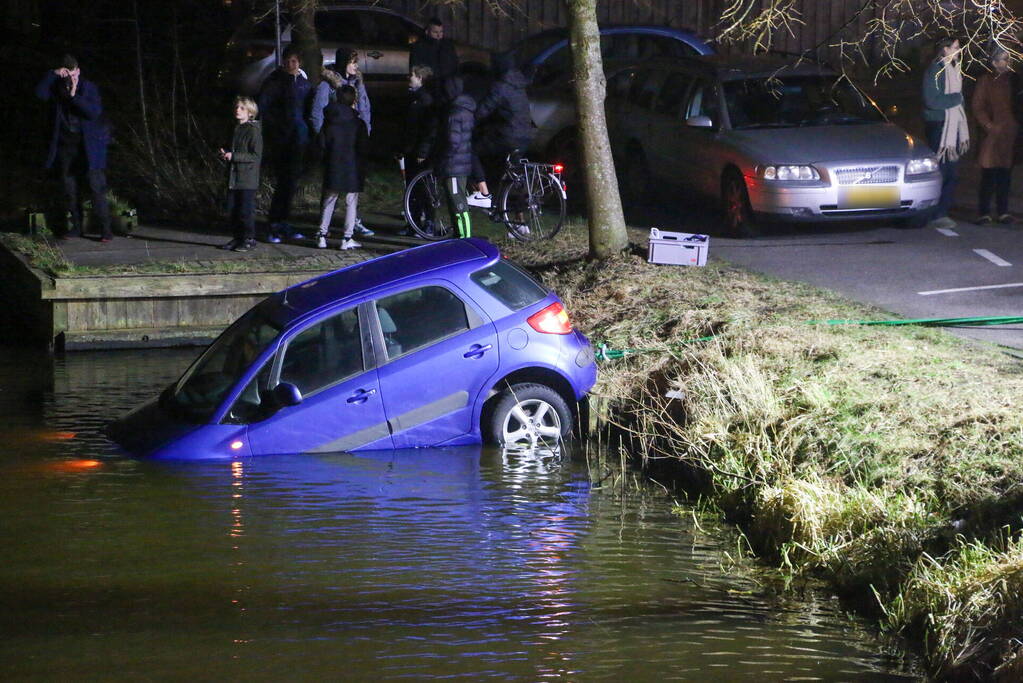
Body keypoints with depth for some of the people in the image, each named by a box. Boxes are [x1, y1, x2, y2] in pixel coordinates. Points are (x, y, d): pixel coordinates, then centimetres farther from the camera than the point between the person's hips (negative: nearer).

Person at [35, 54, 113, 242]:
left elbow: (94, 112, -17)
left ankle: (105, 228, -7)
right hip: (65, 145, 4)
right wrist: (53, 74, -23)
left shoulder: (89, 88, -4)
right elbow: (40, 93, -15)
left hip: (89, 145, -4)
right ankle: (77, 226, 21)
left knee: (96, 186, -9)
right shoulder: (57, 88, 3)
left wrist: (74, 96, -24)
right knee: (68, 188, 9)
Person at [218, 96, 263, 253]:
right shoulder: (236, 130, 15)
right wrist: (225, 155, 6)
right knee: (232, 209, 9)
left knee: (246, 210, -5)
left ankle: (249, 238, 3)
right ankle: (237, 238, 17)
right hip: (233, 178, 8)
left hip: (247, 180, -8)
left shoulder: (253, 131, -11)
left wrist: (233, 156, -20)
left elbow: (256, 155, -16)